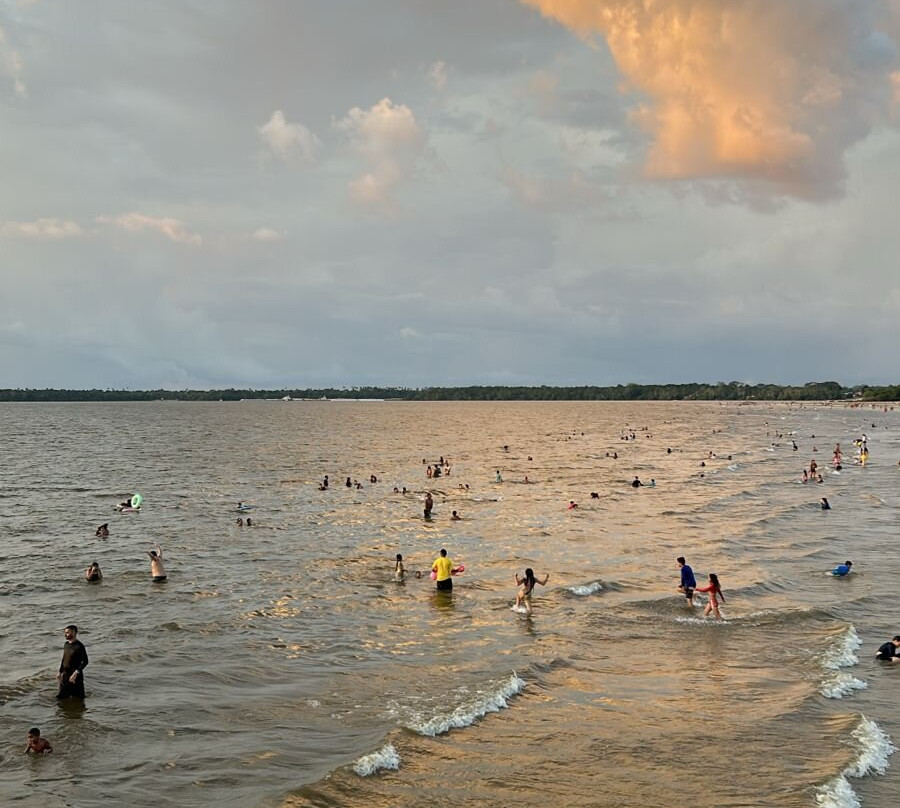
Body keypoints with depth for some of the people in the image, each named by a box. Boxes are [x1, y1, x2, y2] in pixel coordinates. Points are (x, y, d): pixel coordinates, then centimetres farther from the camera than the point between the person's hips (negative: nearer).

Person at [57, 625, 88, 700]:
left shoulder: (79, 646, -16)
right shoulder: (66, 644, 7)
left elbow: (85, 662, -18)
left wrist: (75, 673, -25)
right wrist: (60, 672, 16)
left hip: (76, 676, -8)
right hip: (65, 675, 8)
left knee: (77, 698, -1)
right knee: (60, 696, 12)